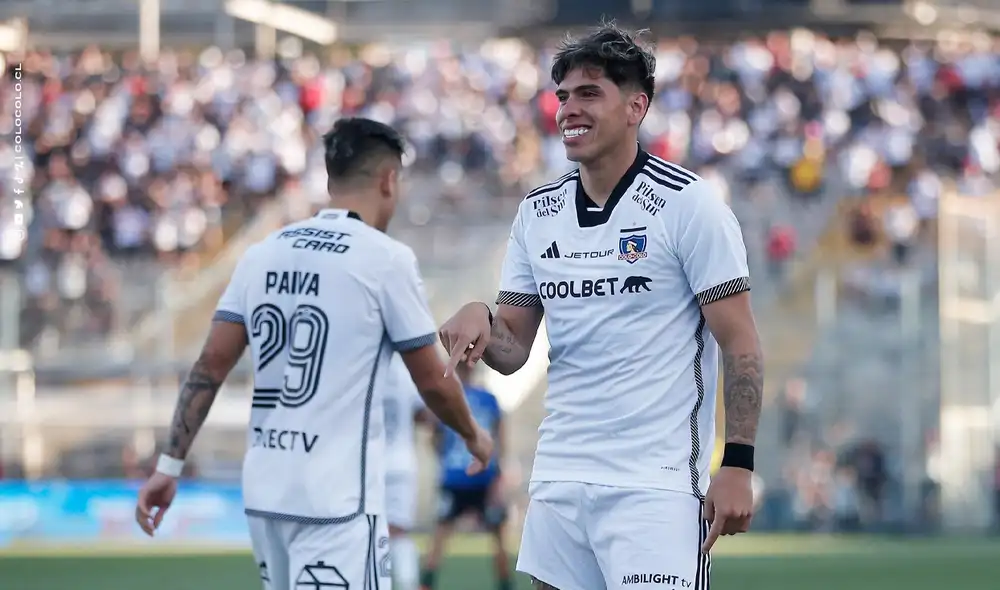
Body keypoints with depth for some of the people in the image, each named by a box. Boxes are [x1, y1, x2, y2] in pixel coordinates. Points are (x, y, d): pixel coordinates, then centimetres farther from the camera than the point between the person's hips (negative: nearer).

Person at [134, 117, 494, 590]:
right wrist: (473, 436, 19)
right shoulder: (386, 258, -6)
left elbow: (211, 366, 5)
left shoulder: (263, 253, 9)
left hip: (264, 492, 7)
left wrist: (170, 464, 7)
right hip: (337, 499, -7)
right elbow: (433, 382, 0)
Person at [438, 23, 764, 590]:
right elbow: (513, 349, 14)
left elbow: (740, 344, -6)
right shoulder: (538, 211, 11)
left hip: (656, 484, -6)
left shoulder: (686, 202, -6)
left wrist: (738, 465, -14)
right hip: (560, 477, 6)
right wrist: (480, 320, -9)